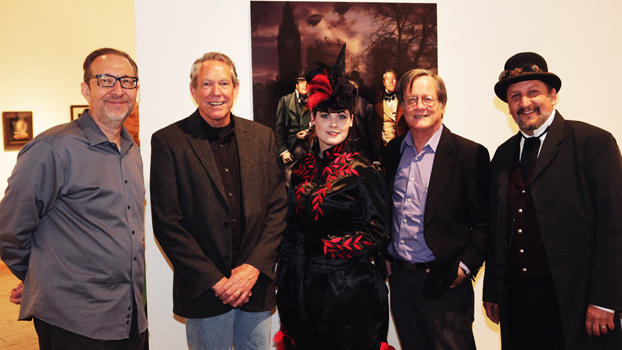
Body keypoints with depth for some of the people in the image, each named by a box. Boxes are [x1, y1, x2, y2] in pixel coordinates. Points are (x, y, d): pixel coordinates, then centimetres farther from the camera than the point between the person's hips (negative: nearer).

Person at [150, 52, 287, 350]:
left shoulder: (262, 137, 4)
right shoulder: (168, 141, -5)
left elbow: (278, 207, 3)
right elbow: (166, 223, -8)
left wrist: (255, 266, -8)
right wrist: (214, 281, -11)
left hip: (257, 285, 3)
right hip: (204, 290, -2)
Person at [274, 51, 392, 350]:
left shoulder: (363, 171, -10)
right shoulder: (301, 170, 4)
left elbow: (379, 234, -10)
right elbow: (291, 232, 11)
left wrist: (326, 246, -12)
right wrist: (284, 284, 9)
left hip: (349, 289, -4)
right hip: (303, 289, 5)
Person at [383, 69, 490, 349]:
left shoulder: (470, 154, -8)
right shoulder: (392, 151, 7)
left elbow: (483, 223, -8)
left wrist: (466, 266, -13)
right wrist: (384, 258, 8)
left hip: (444, 284, -4)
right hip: (399, 279, 5)